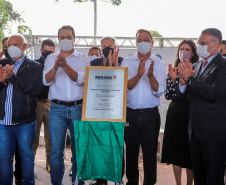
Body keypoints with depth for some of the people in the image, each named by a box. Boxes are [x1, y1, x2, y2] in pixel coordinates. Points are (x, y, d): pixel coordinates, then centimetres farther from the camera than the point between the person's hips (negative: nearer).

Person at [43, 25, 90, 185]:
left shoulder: (83, 58, 8)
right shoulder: (51, 58, 12)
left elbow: (80, 79, -9)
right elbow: (46, 81, -2)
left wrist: (65, 65, -24)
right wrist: (55, 67, -21)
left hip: (78, 107, -1)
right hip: (57, 108, 1)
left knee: (79, 150, 3)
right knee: (56, 151, 1)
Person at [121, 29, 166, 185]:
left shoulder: (159, 64, 3)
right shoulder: (127, 62, 6)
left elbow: (159, 91, -6)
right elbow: (125, 86, -5)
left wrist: (151, 76, -23)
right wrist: (138, 75, -21)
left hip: (150, 114, -1)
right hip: (130, 113, 1)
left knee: (150, 150, 5)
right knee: (131, 150, 10)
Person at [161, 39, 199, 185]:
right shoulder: (173, 70, 9)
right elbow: (168, 95, 2)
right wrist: (173, 79, -10)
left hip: (189, 113, -4)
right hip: (174, 112, 4)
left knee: (189, 152, 2)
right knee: (175, 150, 9)